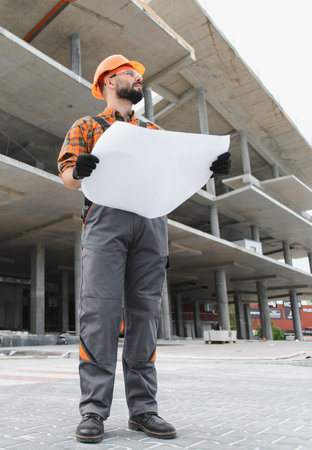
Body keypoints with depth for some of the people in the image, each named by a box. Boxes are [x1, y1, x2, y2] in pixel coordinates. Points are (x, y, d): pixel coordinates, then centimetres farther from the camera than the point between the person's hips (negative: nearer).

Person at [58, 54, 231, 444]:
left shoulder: (154, 131, 30)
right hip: (106, 216, -3)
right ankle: (94, 410, -5)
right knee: (101, 310, -11)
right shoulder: (87, 126, 19)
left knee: (145, 312, -2)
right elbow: (67, 176, 6)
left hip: (151, 219, 3)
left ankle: (143, 408, 4)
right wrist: (79, 170, -19)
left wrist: (207, 167, 1)